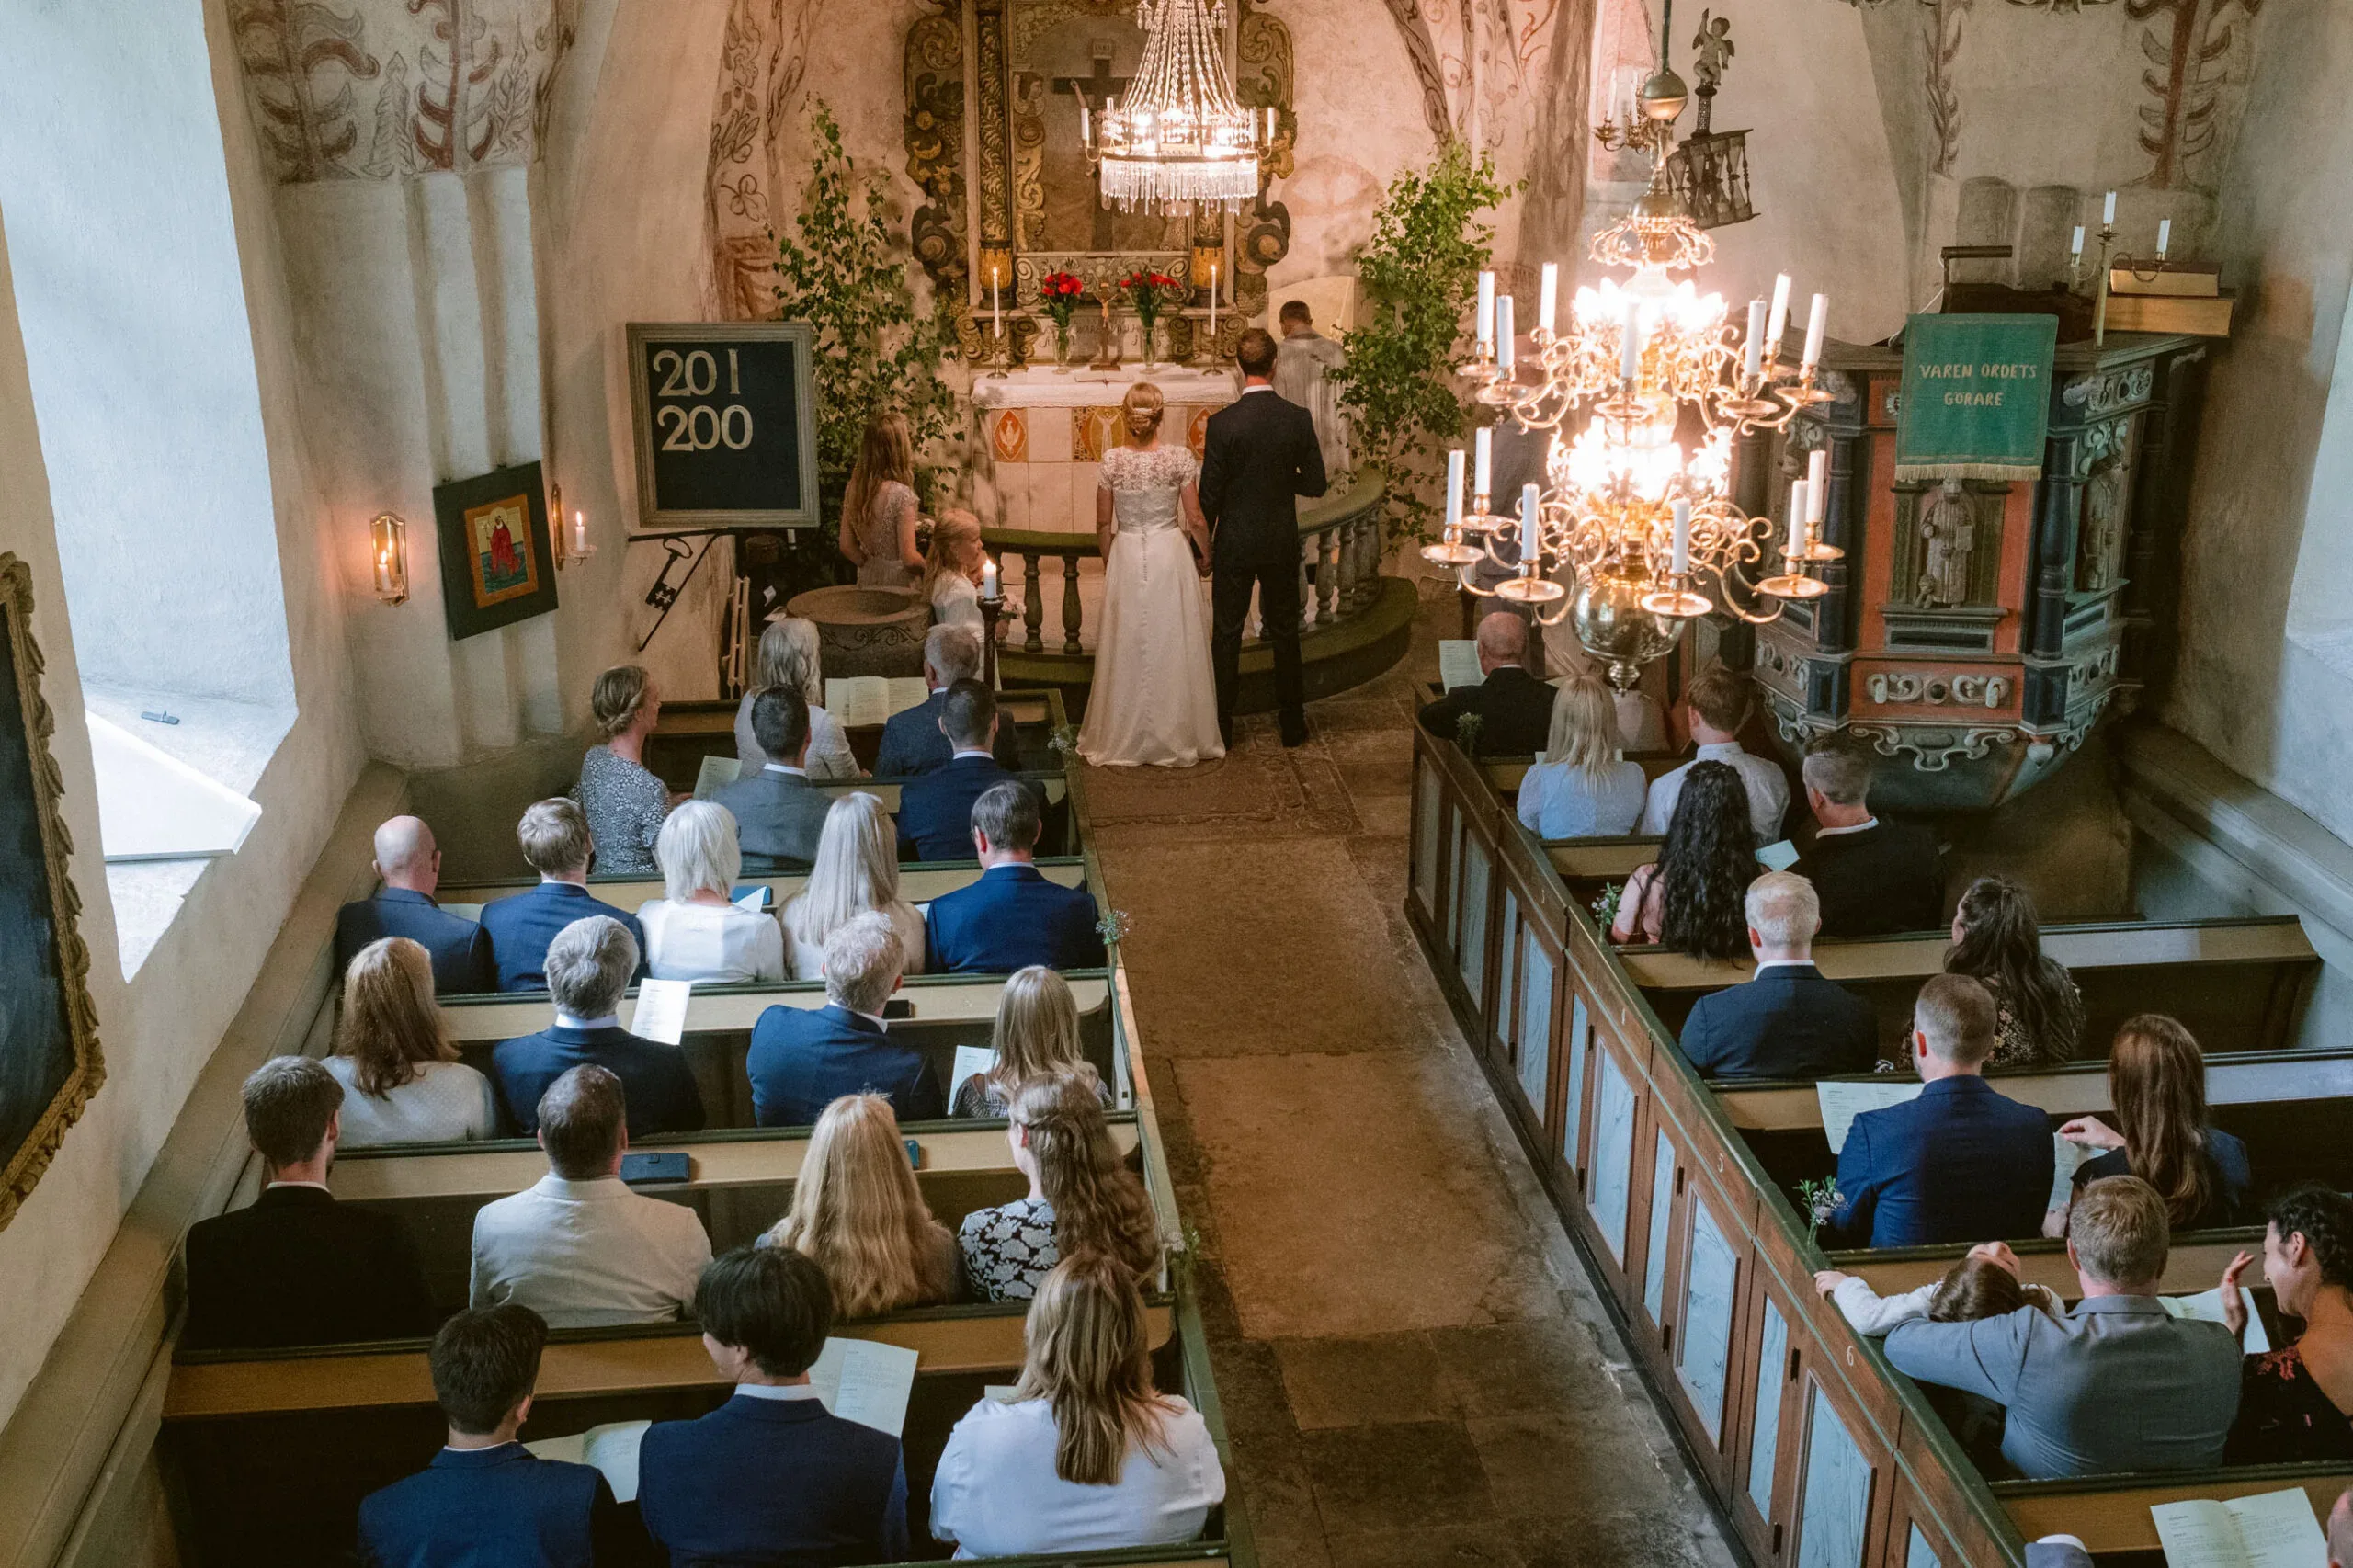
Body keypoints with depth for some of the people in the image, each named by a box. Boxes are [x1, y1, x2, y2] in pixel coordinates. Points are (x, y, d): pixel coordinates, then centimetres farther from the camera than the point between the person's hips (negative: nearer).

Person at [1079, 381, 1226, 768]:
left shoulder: (1112, 460, -9)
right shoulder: (1179, 458, -10)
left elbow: (1103, 523, -2)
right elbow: (1195, 519, -6)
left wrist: (1108, 562, 15)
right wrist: (1204, 554, 13)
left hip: (1126, 555, 1)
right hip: (1171, 554, -1)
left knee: (1127, 647, 10)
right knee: (1173, 645, 10)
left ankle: (1124, 740, 19)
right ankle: (1178, 735, 18)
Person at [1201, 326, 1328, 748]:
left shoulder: (1223, 423, -16)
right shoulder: (1298, 419, -9)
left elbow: (1210, 494, -11)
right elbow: (1316, 484, -3)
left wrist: (1204, 540, 3)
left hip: (1235, 544, -2)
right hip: (1282, 543, 2)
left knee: (1227, 634, 8)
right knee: (1285, 632, 14)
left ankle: (1222, 728, 14)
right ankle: (1292, 724, 22)